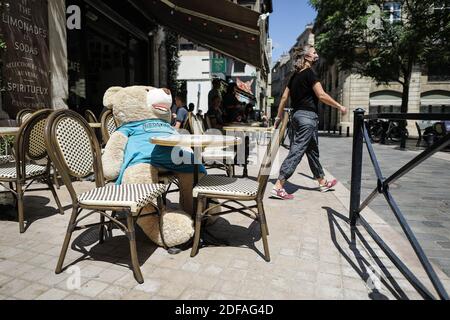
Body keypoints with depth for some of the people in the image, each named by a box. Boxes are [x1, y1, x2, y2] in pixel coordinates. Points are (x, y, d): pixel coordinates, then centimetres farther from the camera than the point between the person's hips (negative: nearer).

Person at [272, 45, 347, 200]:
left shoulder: (295, 75, 16)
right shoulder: (309, 73, -8)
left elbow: (284, 97, 15)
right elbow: (321, 95, -14)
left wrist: (279, 116, 20)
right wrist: (340, 107, -6)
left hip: (297, 115, 9)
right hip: (308, 116, -9)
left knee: (312, 150, 17)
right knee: (297, 151, -11)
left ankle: (322, 182, 30)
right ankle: (278, 187, -15)